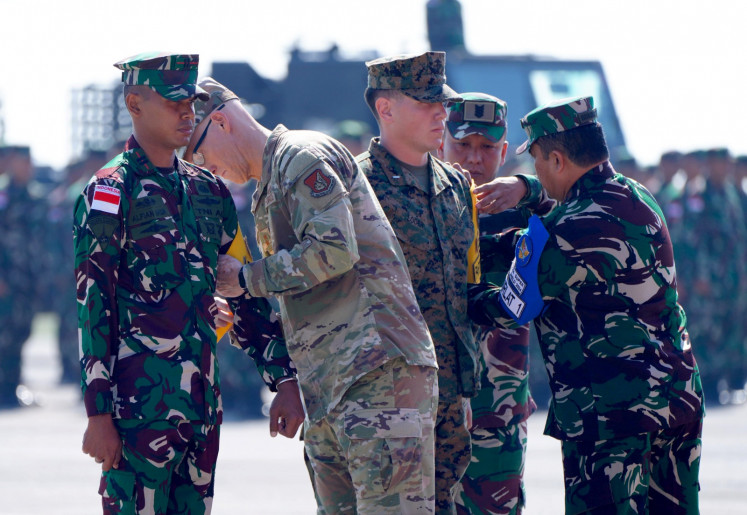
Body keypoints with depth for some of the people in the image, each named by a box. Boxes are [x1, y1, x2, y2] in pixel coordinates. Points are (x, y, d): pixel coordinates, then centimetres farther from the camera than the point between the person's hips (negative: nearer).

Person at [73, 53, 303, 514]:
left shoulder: (208, 191, 15)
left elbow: (246, 297, 19)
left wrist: (285, 379, 12)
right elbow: (92, 308, -10)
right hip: (140, 406, -7)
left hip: (203, 405, 7)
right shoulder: (109, 194, -6)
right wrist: (99, 413, -16)